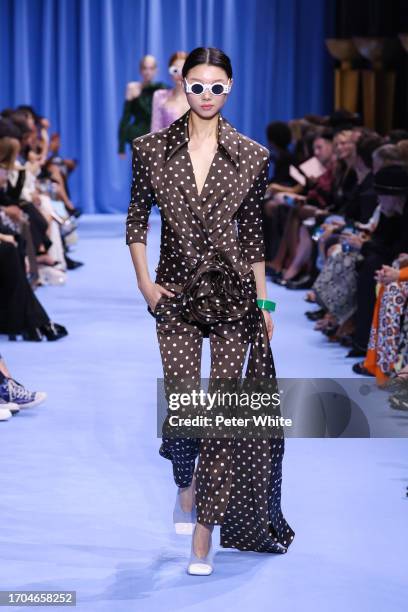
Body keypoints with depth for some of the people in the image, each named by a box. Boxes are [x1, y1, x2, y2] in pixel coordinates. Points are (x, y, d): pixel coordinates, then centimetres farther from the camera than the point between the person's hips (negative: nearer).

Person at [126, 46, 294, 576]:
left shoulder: (252, 157, 1)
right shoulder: (152, 150, 1)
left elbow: (252, 232, 7)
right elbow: (137, 220, 7)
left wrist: (263, 301, 7)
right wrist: (144, 282, -3)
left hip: (233, 293, 0)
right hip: (176, 293, 0)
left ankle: (204, 532, 5)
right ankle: (185, 480, 32)